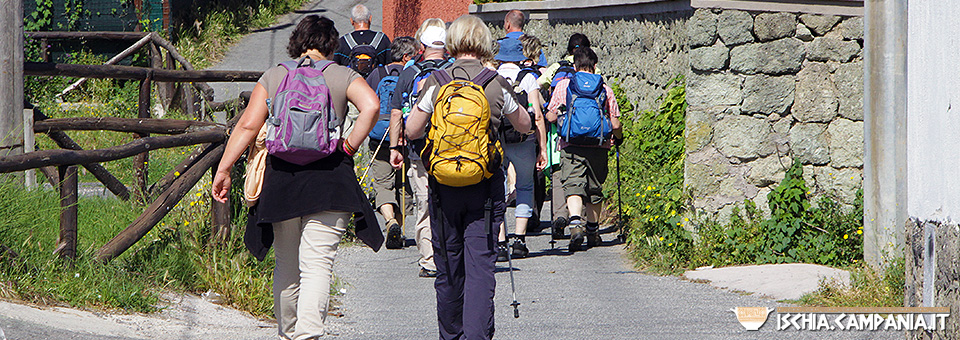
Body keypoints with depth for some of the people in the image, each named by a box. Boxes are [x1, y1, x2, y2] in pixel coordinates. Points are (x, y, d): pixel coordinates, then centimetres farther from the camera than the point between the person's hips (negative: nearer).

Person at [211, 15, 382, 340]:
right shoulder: (343, 76, 5)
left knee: (286, 267, 16)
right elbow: (371, 106, -14)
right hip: (329, 177, -2)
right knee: (316, 265, -8)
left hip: (280, 175, 2)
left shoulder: (273, 76, 9)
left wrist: (224, 169, 2)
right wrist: (350, 145, -5)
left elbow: (248, 124, 1)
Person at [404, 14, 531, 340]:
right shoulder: (498, 85, -3)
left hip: (444, 186, 1)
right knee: (481, 267, -5)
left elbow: (411, 131, 4)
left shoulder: (435, 83, -3)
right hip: (485, 186, -1)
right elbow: (525, 125, 14)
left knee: (448, 269, 13)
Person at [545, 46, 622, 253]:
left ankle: (575, 223, -34)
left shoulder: (563, 86, 2)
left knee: (573, 186, -9)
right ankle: (593, 232, 27)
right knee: (594, 189, 16)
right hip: (598, 145, 2)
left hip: (571, 145, -2)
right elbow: (615, 125, 4)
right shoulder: (605, 89, 5)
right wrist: (619, 138, 26)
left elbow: (551, 117, 5)